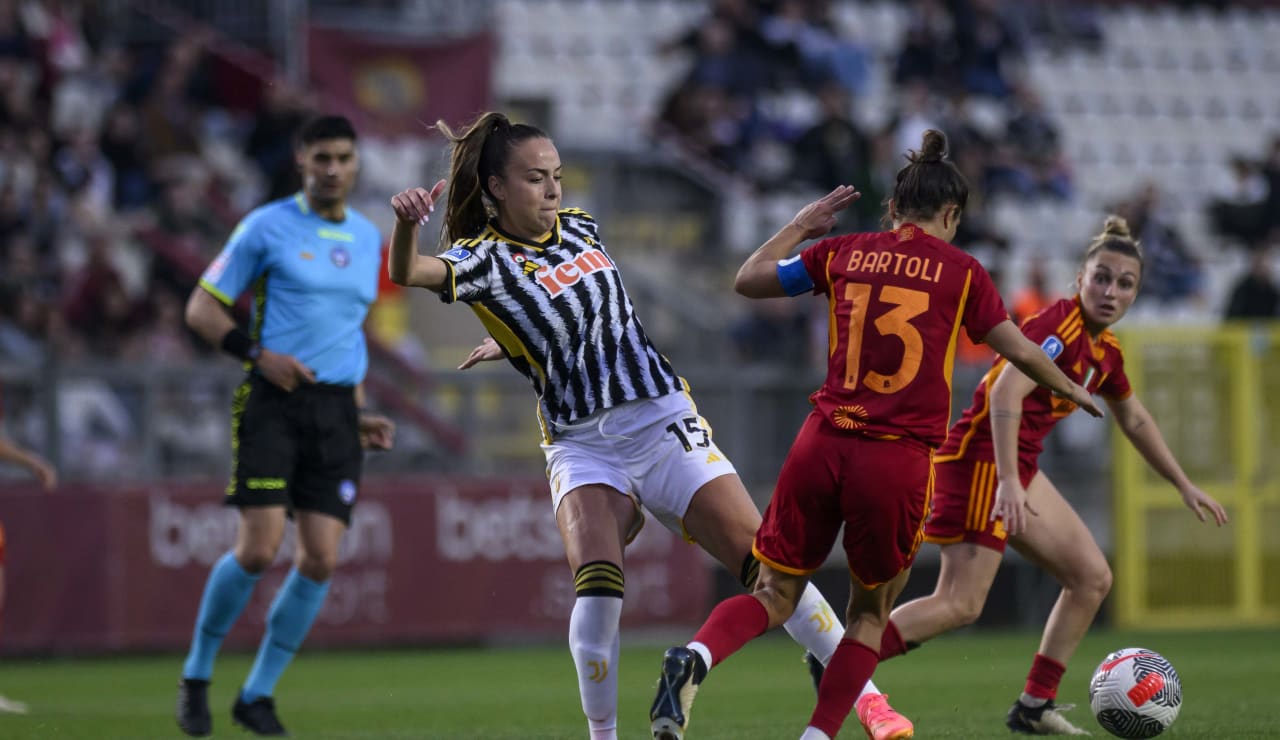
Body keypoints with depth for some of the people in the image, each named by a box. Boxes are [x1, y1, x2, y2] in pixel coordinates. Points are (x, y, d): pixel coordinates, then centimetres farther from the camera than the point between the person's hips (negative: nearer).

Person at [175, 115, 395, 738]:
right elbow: (201, 309, 0)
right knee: (259, 549, -14)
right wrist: (258, 354, -15)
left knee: (320, 559, -5)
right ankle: (196, 676, 7)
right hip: (273, 402, -5)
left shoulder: (369, 238, 16)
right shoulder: (268, 226, -1)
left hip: (335, 407, 5)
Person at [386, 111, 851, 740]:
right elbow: (408, 273, -31)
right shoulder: (484, 259, -9)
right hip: (581, 446, -4)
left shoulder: (580, 227, 7)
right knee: (597, 587, -25)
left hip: (663, 422, 4)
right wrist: (405, 225, -50)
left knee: (767, 563, -1)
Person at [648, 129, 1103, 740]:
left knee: (775, 596, 10)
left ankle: (694, 659, -19)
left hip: (823, 443, 2)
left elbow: (747, 280, 19)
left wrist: (801, 225, 32)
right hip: (899, 460, -2)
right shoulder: (961, 272, 3)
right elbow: (1021, 353, 13)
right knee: (870, 613, 17)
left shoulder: (842, 253, 9)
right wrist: (1071, 391, 31)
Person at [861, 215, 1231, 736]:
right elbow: (1006, 392, -29)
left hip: (1019, 467, 10)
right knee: (961, 604, -15)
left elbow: (1133, 419, 29)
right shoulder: (1061, 324, -17)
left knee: (1091, 579, 9)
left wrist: (1183, 485, 32)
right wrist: (1008, 482, -36)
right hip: (981, 458, -10)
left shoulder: (1105, 348, 12)